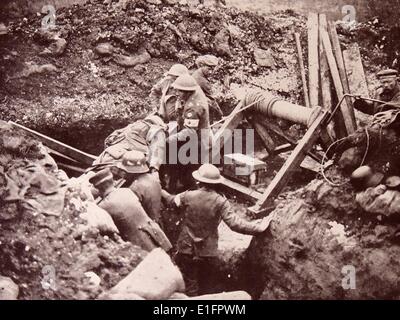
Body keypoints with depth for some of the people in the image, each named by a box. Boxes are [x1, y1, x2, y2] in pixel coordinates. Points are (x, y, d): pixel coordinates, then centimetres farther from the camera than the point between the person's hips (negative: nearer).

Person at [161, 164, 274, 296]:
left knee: (190, 282, 11)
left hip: (187, 249, 0)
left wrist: (161, 191, 29)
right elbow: (234, 223, -19)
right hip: (208, 251, 1)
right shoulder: (221, 202, -15)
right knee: (204, 282, 22)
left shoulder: (188, 196, -12)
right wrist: (258, 228, -12)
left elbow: (172, 200, 8)